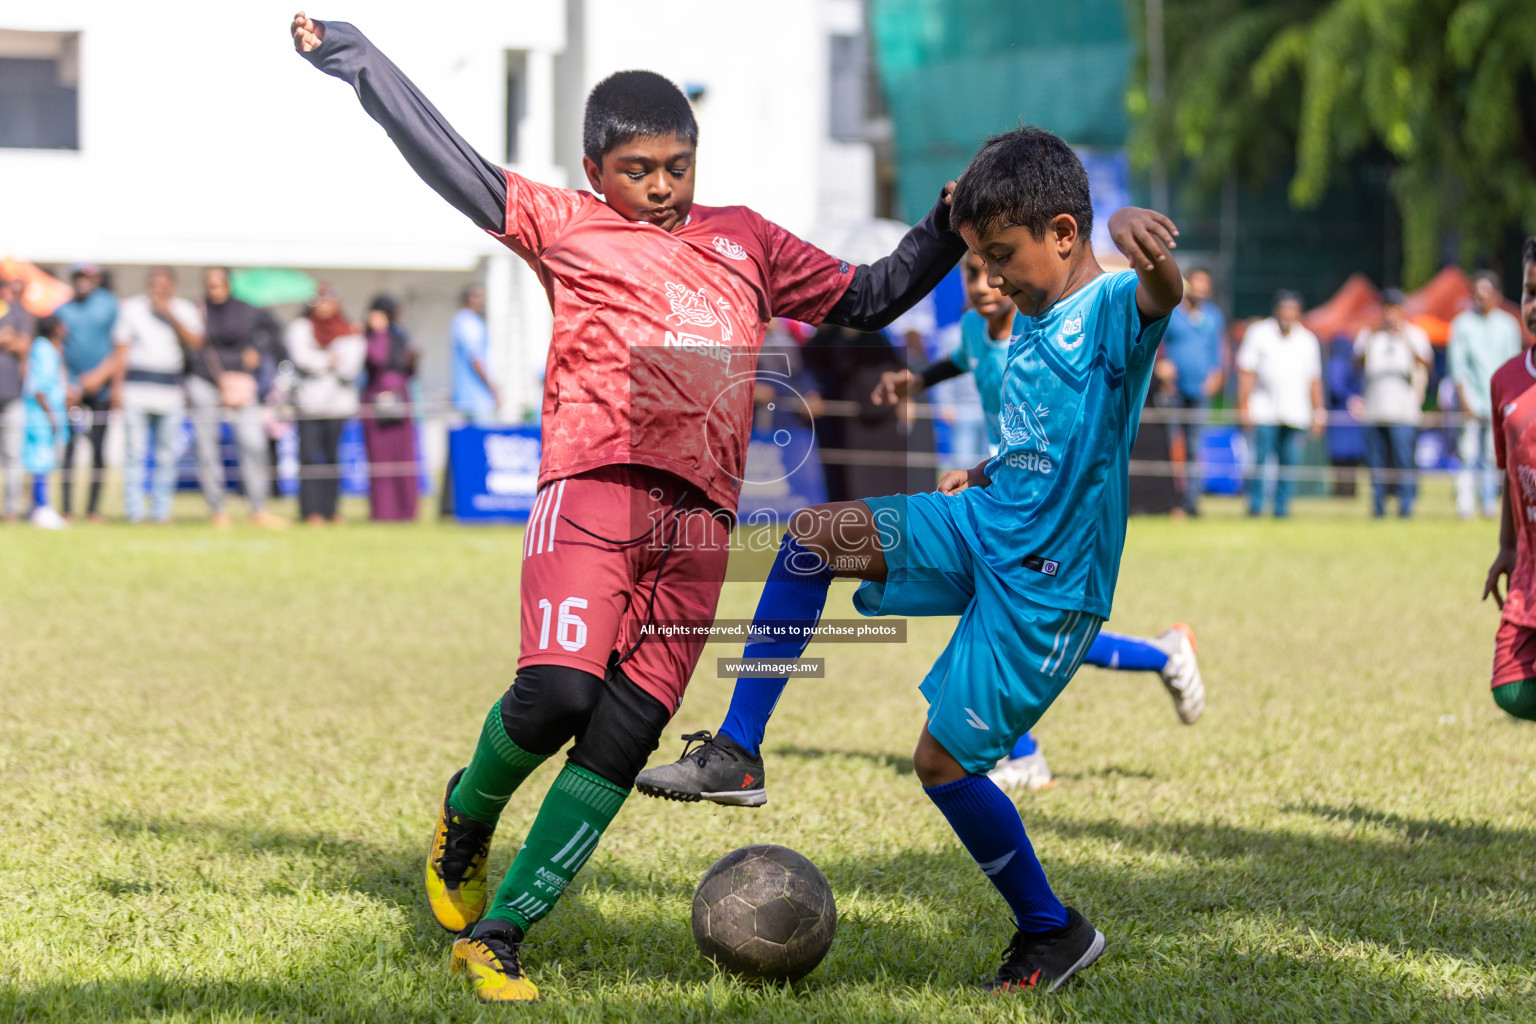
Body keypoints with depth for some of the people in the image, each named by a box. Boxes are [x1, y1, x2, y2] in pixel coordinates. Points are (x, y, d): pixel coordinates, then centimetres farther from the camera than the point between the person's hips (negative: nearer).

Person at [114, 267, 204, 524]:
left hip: (171, 389, 1)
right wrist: (118, 385, 0)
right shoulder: (131, 308, 10)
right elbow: (122, 349, 8)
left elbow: (195, 344, -5)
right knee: (134, 451, -7)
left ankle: (161, 510, 6)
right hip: (136, 387, -1)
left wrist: (171, 315, -13)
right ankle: (134, 511, -5)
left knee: (167, 453, 0)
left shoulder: (185, 310, 10)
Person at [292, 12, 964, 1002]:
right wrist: (345, 48, 10)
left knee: (623, 740, -5)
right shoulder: (563, 226, 15)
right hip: (594, 485, -4)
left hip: (698, 521, 4)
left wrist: (949, 227, 24)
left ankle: (498, 933, 1)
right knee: (556, 693, -21)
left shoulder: (745, 241, 26)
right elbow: (443, 155, 12)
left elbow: (865, 298, 35)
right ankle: (467, 816, 12)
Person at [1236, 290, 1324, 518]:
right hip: (1265, 411, -2)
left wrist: (1319, 411, 11)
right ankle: (1255, 506, -3)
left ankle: (1281, 507, 2)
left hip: (1296, 413, 2)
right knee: (1260, 459, -9)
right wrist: (1244, 407, -5)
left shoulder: (1307, 340, 15)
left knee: (1290, 462, -3)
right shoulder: (1258, 333, 7)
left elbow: (1314, 379, 18)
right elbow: (1246, 372, 3)